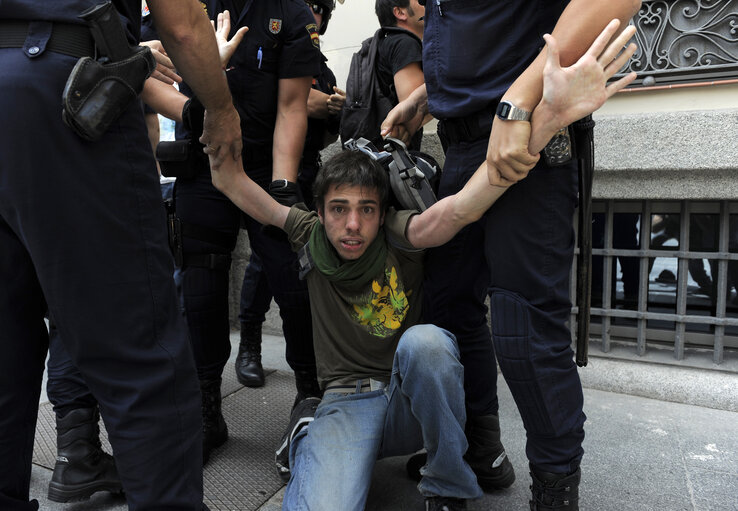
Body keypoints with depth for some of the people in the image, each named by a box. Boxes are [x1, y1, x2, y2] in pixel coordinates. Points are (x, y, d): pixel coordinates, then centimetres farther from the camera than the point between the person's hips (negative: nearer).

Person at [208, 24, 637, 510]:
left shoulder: (397, 235, -7)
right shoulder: (310, 235, 1)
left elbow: (459, 208, -27)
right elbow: (229, 180, 2)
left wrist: (551, 114, -40)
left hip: (412, 397, 2)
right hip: (346, 403, -2)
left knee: (423, 341, -34)